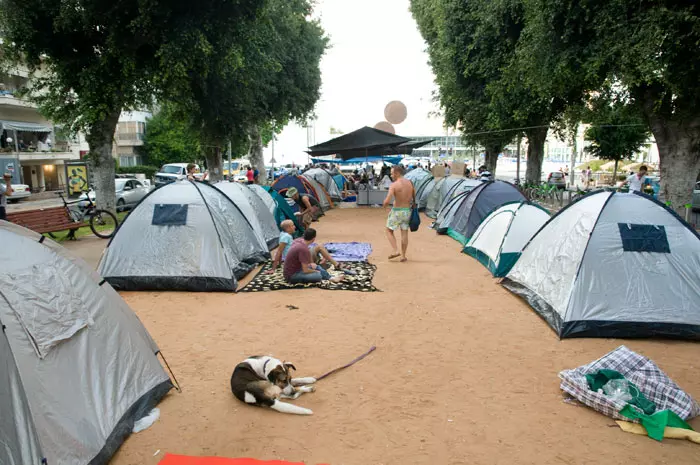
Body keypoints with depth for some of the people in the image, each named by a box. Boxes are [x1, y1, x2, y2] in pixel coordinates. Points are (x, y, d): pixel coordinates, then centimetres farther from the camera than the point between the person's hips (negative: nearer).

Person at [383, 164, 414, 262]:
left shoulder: (394, 185, -17)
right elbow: (414, 197, 11)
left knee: (389, 231, 14)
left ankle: (395, 251, 1)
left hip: (396, 211, -5)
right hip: (407, 211, 5)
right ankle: (403, 256, 15)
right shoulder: (410, 183, 1)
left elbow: (387, 201, -22)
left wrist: (384, 205, -1)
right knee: (404, 233, 11)